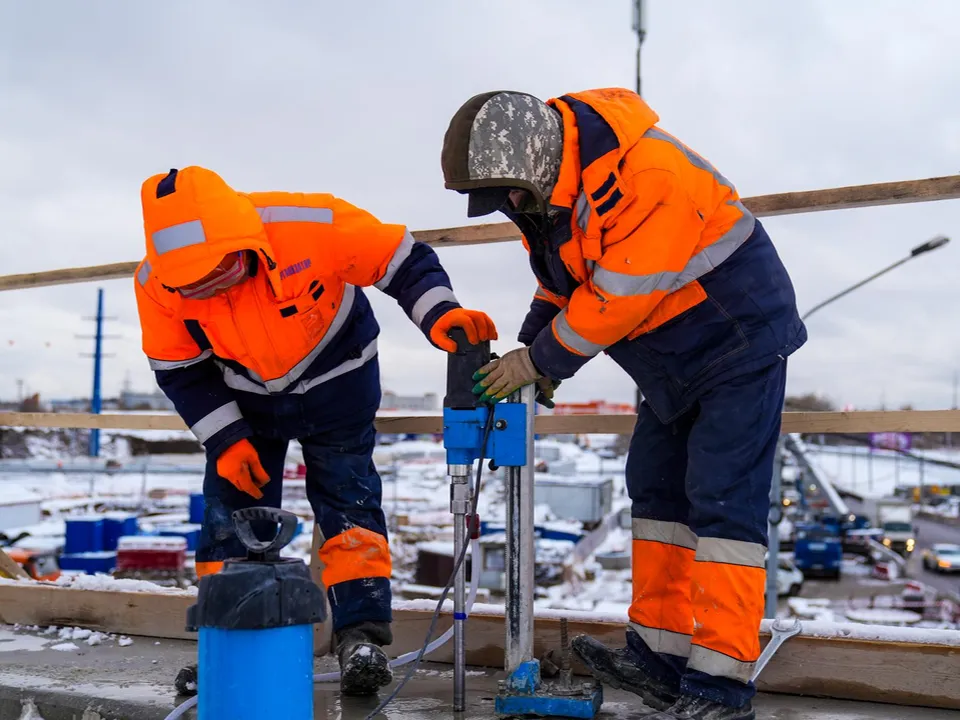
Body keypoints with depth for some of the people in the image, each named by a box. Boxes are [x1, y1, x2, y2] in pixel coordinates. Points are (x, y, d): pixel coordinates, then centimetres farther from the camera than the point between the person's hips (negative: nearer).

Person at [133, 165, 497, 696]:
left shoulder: (310, 223, -37)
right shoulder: (156, 283, -25)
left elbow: (402, 261, -26)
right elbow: (179, 370, -10)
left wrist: (441, 317, -42)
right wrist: (226, 440, -15)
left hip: (335, 384, -2)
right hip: (245, 397, 3)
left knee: (348, 501, -3)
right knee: (230, 508, 4)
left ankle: (361, 636, 3)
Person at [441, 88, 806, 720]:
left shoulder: (644, 172, -31)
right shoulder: (545, 182, -2)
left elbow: (620, 295, -30)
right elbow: (563, 278, 11)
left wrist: (542, 360, -20)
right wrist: (532, 348, -2)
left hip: (740, 337, -9)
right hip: (675, 356, 9)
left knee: (723, 499, -12)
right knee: (656, 489, 9)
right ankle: (659, 655, 16)